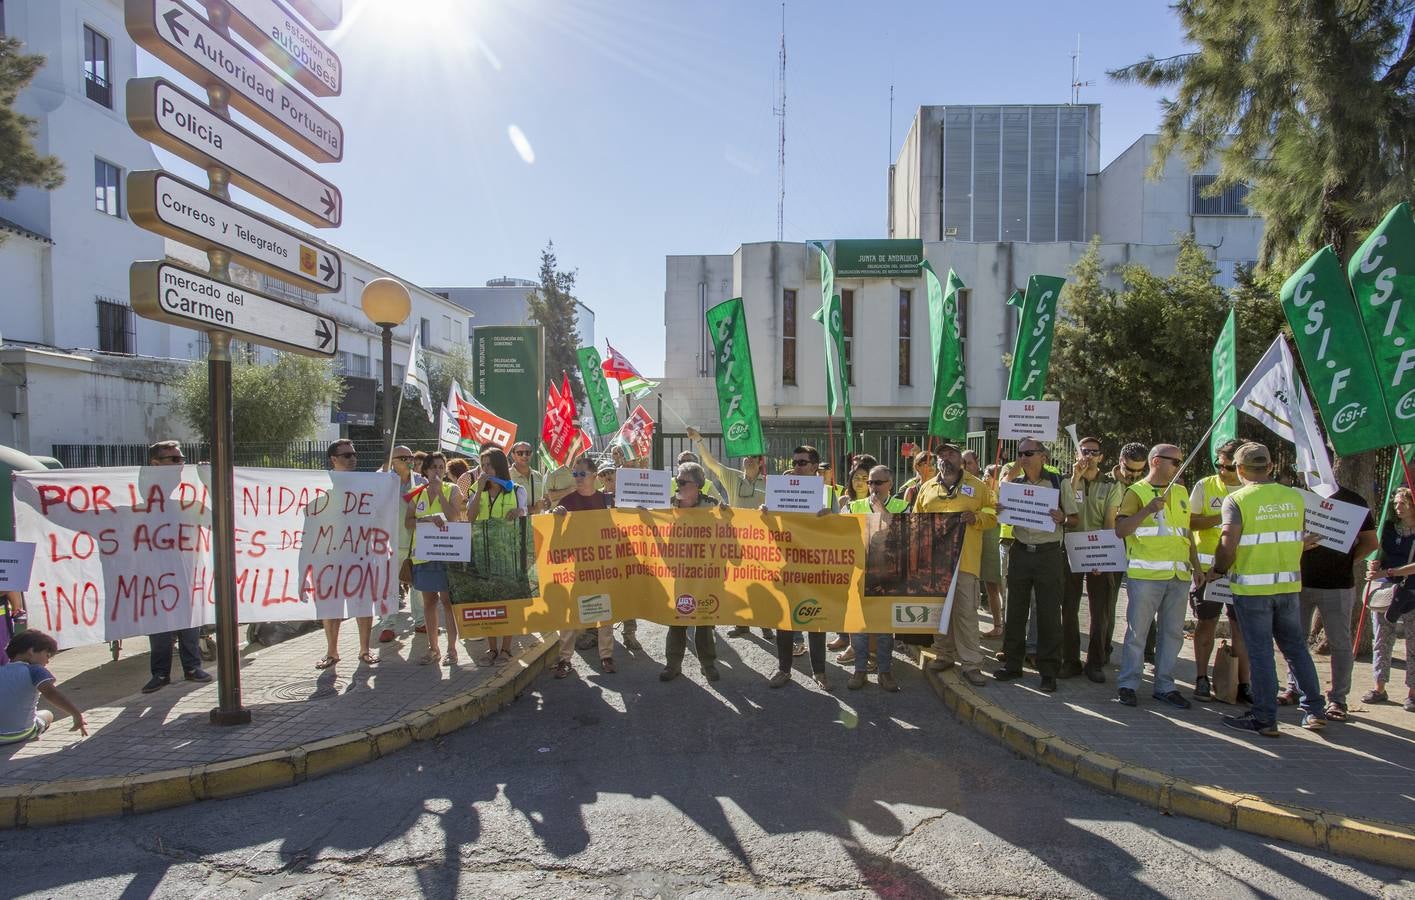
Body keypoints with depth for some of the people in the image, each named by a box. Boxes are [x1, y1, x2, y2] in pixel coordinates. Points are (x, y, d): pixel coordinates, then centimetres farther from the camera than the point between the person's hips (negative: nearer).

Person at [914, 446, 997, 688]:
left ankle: (971, 663, 1)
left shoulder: (978, 486, 8)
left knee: (966, 611, -4)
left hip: (964, 559, -3)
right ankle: (944, 655, 22)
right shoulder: (927, 488, 15)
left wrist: (975, 518, -13)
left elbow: (993, 516, 6)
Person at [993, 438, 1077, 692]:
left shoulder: (1058, 482, -1)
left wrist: (1062, 519, -19)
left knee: (1049, 614, 1)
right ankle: (1012, 663, 20)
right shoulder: (1015, 483, 7)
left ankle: (1048, 671, 11)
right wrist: (999, 510, -12)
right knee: (1015, 611, 9)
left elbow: (1074, 518, 3)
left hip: (1048, 554, -3)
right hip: (1020, 552, 3)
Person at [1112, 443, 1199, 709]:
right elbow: (1120, 530, -12)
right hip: (1146, 575, -6)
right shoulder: (1137, 492, -3)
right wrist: (1147, 510, -22)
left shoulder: (1181, 492, 16)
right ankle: (1127, 685, 7)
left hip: (1179, 576, 6)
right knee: (1137, 632, -2)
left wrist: (1196, 567, 19)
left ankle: (1165, 686, 20)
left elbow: (1186, 533, 24)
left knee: (1173, 633, 10)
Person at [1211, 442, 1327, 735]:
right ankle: (1315, 710, 24)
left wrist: (1218, 570, -2)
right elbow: (1304, 541, 8)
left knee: (1260, 651, 2)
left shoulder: (1236, 500, -11)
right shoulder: (1295, 497, 4)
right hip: (1289, 585, 5)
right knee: (1296, 646, 17)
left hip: (1252, 588, -5)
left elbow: (1228, 545, -19)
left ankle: (1265, 719, 8)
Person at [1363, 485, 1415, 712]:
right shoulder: (1390, 527, 9)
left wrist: (1387, 572, -20)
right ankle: (1379, 688, 13)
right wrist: (1375, 565, -3)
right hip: (1386, 590, 4)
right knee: (1381, 641, 6)